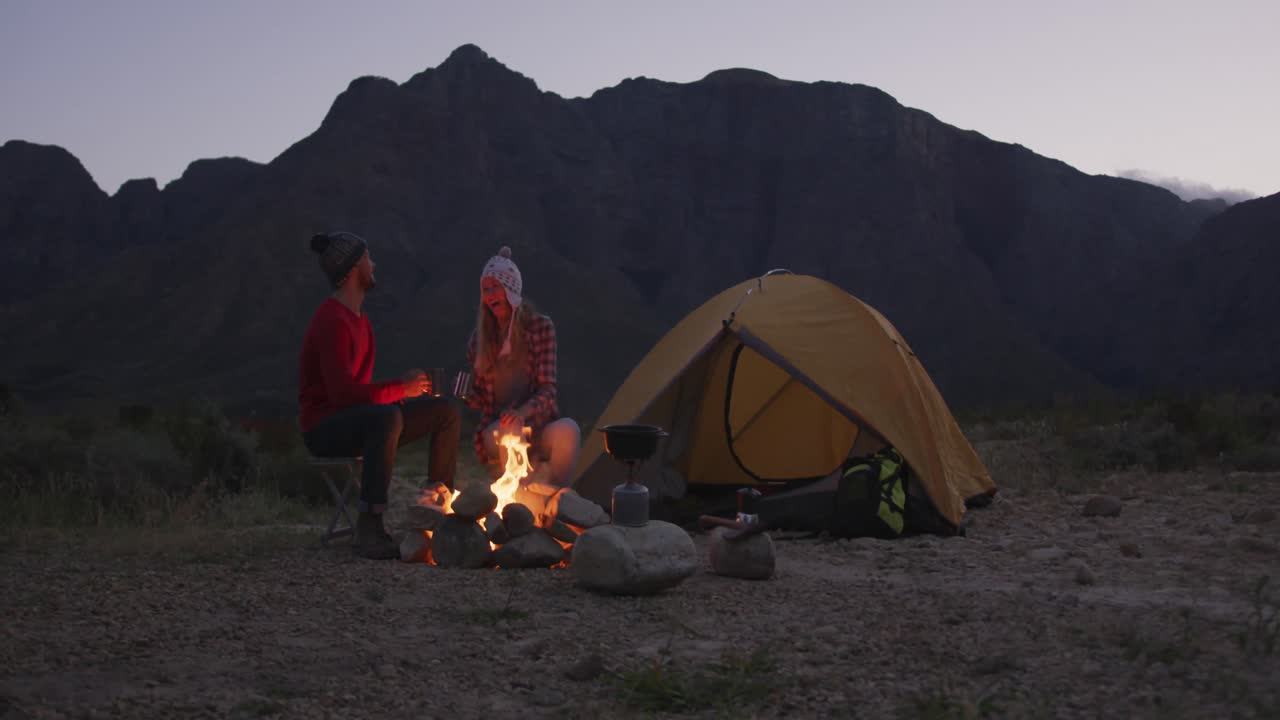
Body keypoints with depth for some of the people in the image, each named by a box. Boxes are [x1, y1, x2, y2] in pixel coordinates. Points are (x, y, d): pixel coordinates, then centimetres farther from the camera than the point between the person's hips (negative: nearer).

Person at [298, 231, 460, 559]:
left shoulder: (358, 317, 12)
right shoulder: (332, 321, -19)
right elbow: (343, 393, -27)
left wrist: (402, 387, -4)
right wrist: (400, 388, -17)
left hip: (357, 419, 10)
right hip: (324, 427, -10)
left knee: (446, 411, 4)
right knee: (388, 417, -40)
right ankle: (369, 529, -40)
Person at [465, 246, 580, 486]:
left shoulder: (541, 327, 1)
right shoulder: (479, 338, 8)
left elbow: (547, 388, -6)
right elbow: (479, 398, 12)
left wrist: (524, 411, -26)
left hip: (537, 423, 0)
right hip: (495, 428, 1)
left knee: (568, 430, -34)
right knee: (511, 430, -36)